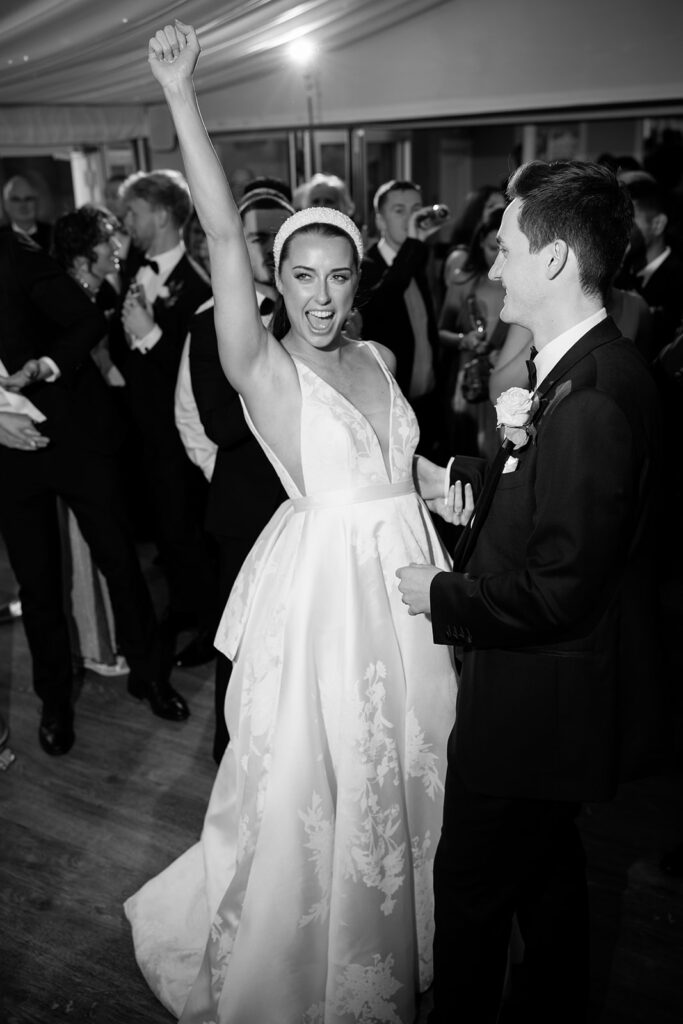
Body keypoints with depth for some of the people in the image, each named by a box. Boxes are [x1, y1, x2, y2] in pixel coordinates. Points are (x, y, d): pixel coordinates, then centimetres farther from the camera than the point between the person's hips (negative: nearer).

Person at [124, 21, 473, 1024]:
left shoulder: (376, 358, 6)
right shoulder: (262, 366, -12)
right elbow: (223, 233, -23)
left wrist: (434, 478, 2)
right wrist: (181, 95, -27)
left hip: (403, 578, 6)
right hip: (322, 588, -6)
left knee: (402, 760, 20)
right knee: (311, 779, 9)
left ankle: (395, 938, 47)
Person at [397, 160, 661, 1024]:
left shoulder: (592, 395, -27)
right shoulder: (584, 368, 3)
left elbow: (556, 591, -28)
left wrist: (442, 595, -15)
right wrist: (515, 442, -7)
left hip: (536, 702, -10)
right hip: (554, 690, 10)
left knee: (471, 887, 11)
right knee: (546, 863, 29)